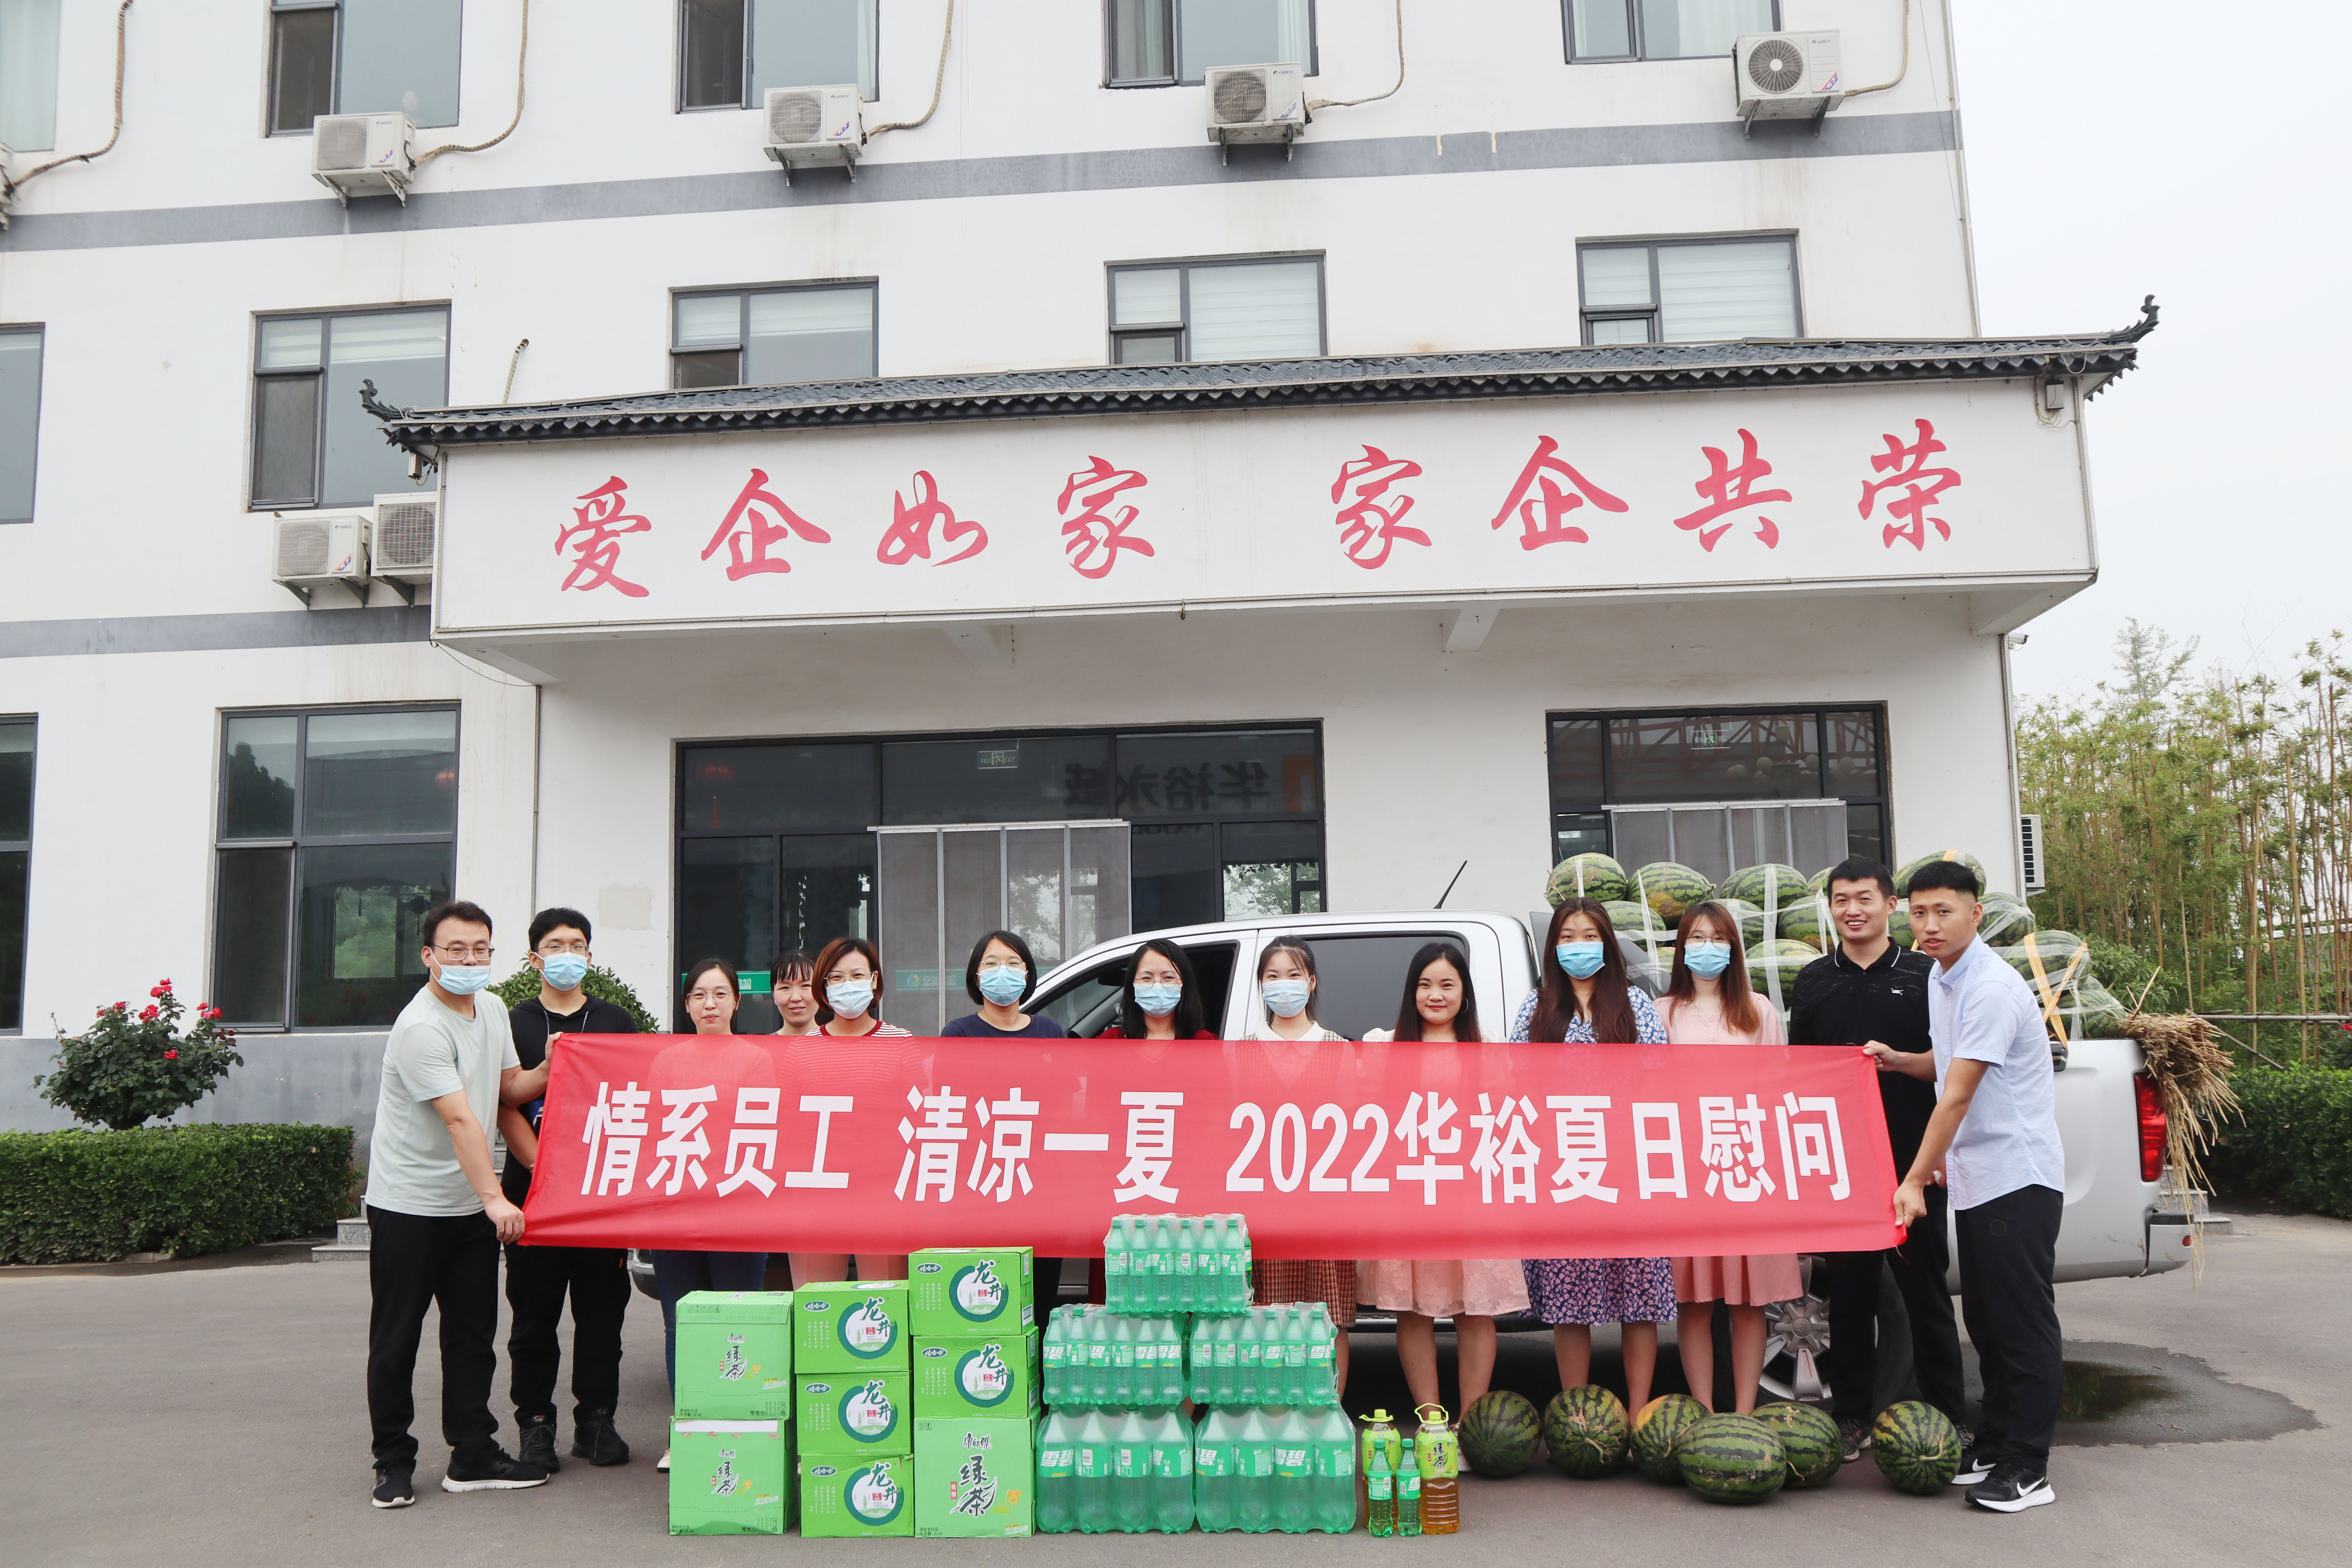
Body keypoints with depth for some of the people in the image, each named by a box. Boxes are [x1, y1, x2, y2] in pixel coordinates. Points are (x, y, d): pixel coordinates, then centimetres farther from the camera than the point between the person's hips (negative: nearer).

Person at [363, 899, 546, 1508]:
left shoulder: (492, 1013, 7)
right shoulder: (421, 1028, -20)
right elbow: (459, 1119, -28)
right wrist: (495, 1198, -33)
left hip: (470, 1206, 7)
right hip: (407, 1206, -7)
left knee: (473, 1336, 10)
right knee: (396, 1341, 4)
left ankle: (473, 1457, 19)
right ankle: (394, 1463, 17)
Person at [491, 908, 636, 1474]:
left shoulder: (616, 1021, 11)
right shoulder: (514, 1024, 6)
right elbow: (505, 1106, -3)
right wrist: (541, 1164, -16)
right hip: (533, 1188, -1)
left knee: (602, 1309, 5)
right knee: (535, 1311, 3)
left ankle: (596, 1418, 16)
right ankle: (535, 1422, 14)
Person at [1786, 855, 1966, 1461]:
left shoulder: (1923, 974, 3)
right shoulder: (1814, 981, 10)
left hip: (1912, 1160, -2)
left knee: (1925, 1287, 5)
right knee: (1848, 1291, 7)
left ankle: (1946, 1415, 16)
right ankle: (1851, 1416, 16)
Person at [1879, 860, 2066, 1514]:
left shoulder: (1992, 988, -19)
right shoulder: (1939, 981, 11)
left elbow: (1959, 1095, -21)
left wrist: (1915, 1180, -20)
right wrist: (1898, 1061, 7)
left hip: (2018, 1178, -9)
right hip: (1973, 1179, 9)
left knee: (2023, 1323, -3)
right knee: (1984, 1319, 15)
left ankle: (2027, 1468, 4)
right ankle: (1993, 1447, 25)